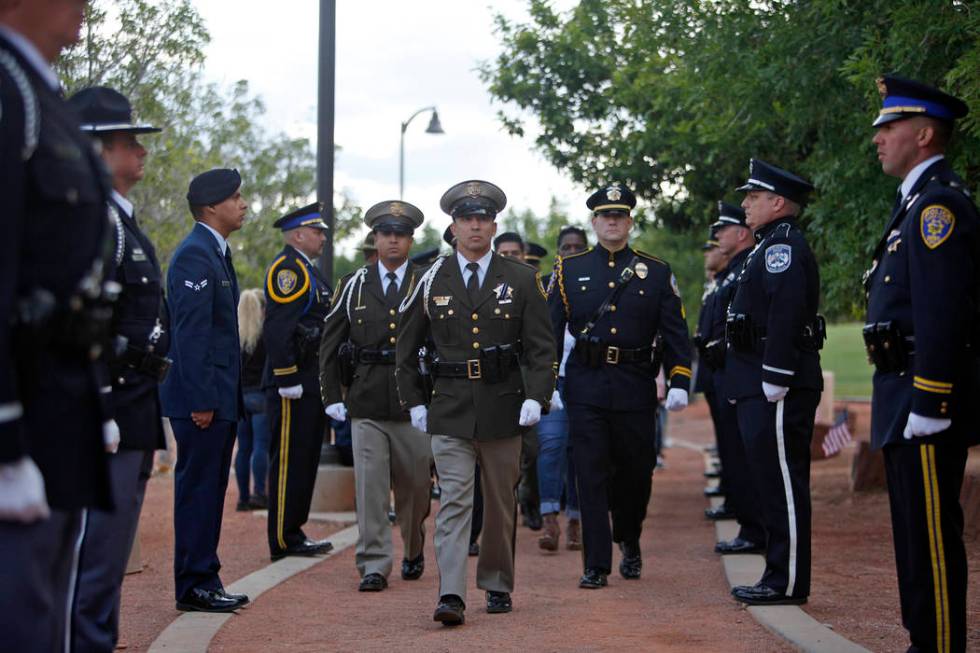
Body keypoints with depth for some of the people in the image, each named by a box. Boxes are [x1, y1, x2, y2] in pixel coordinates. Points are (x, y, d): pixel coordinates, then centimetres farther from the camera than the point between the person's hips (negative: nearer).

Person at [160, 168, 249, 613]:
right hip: (201, 397, -10)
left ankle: (204, 582, 19)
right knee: (198, 489, -4)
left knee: (209, 489, 13)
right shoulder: (194, 255, -14)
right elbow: (190, 333, -20)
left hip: (218, 396, 10)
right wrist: (201, 400, -23)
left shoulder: (216, 252, 17)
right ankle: (193, 586, 2)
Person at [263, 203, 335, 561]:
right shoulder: (287, 268, -12)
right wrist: (287, 379, -23)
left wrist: (324, 380, 21)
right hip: (293, 382, -10)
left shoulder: (308, 271, 20)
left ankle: (294, 533, 20)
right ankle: (284, 540, -1)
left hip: (311, 382, 10)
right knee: (290, 460, -5)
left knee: (305, 460, 13)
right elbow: (277, 328, -20)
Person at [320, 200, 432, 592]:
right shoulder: (355, 286, 8)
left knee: (414, 486, 9)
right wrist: (332, 396, 5)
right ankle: (373, 566, -1)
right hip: (366, 405, 0)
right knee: (370, 486, -6)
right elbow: (329, 344, 11)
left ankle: (413, 552, 32)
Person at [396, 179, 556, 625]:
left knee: (501, 505, 10)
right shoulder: (432, 281, 5)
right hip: (449, 412, -1)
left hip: (503, 409, 1)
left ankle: (497, 586, 26)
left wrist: (536, 397, -10)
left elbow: (541, 347, 2)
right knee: (454, 502, -10)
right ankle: (451, 596, -16)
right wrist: (413, 402, 6)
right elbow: (406, 349, 12)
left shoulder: (521, 279, 4)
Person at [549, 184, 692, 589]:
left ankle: (629, 541, 36)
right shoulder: (569, 270, 7)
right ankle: (596, 565, 0)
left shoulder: (656, 272, 6)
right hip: (585, 389, -1)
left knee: (635, 472, 9)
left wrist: (679, 383, -7)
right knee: (591, 475, -4)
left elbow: (675, 333, 4)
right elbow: (549, 330, 7)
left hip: (636, 389, 1)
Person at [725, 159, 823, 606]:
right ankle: (779, 577, 19)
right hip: (760, 387, 11)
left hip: (778, 389, -11)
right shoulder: (771, 246, 21)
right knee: (772, 482, 13)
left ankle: (788, 583, -2)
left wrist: (774, 380, -25)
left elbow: (786, 314, -23)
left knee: (783, 484, -6)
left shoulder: (784, 246, -13)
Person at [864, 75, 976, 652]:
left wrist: (927, 406, -24)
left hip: (928, 392, -11)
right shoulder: (917, 202, 18)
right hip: (906, 392, 11)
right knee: (916, 532, 16)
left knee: (933, 535, -6)